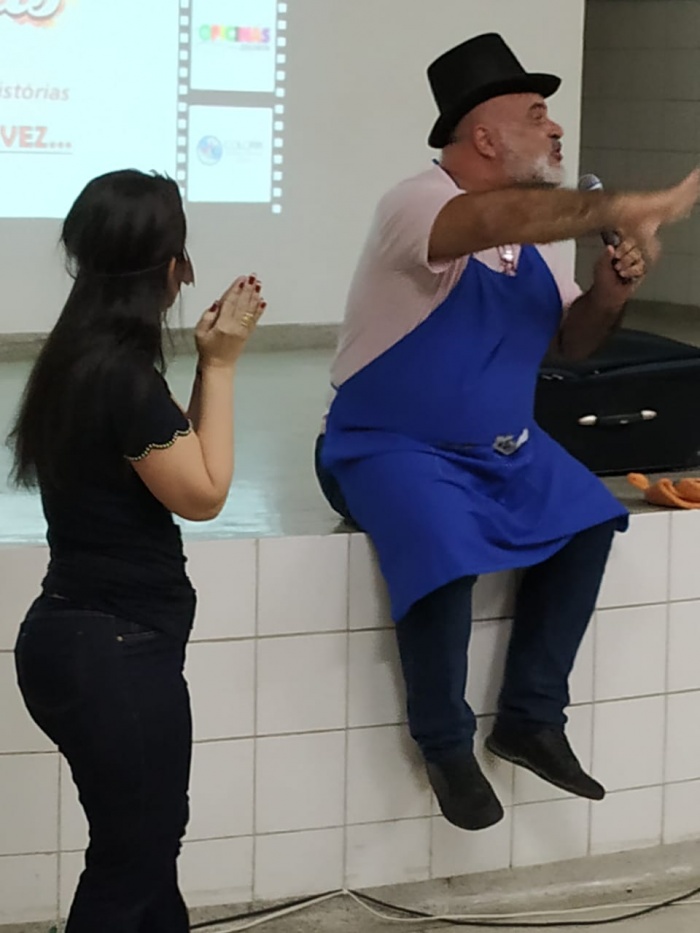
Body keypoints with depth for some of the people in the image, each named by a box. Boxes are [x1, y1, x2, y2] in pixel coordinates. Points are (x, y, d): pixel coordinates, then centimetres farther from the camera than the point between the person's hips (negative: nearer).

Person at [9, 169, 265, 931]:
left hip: (84, 635, 10)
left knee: (147, 844, 21)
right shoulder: (121, 373, -22)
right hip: (114, 650, -10)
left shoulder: (84, 358, 7)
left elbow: (169, 456, 15)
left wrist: (211, 359, 7)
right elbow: (202, 492, -13)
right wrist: (220, 365, -8)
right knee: (130, 862, 3)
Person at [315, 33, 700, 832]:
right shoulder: (417, 205, -21)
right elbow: (510, 216, -43)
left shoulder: (534, 235, 5)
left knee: (588, 520, -9)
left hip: (501, 448, 8)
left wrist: (609, 293, -11)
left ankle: (532, 720, 2)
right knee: (445, 557, -31)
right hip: (393, 446, -8)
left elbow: (569, 342, 13)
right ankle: (446, 745, -8)